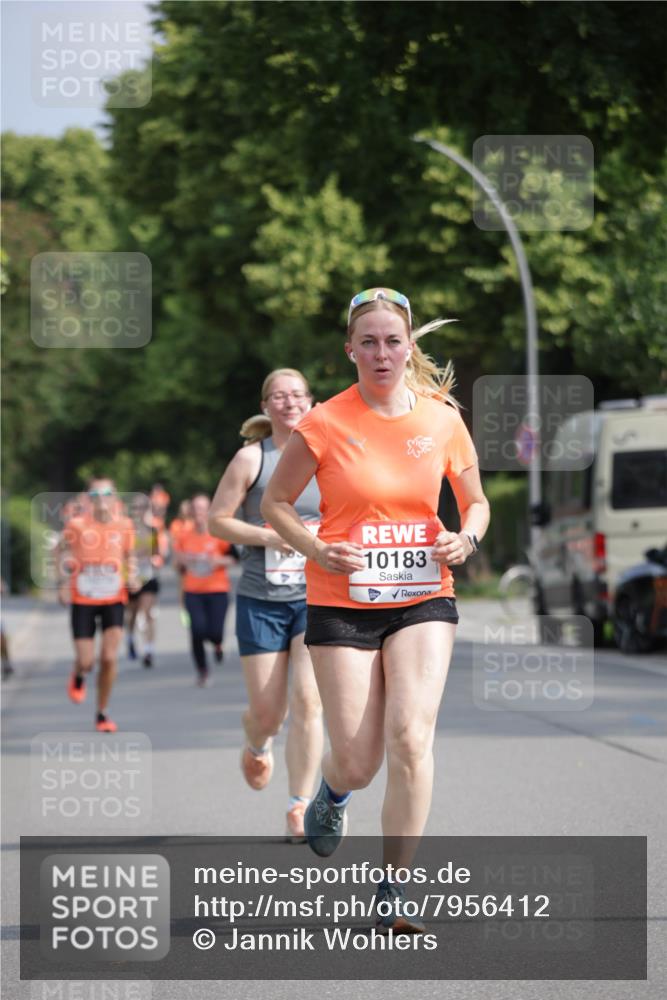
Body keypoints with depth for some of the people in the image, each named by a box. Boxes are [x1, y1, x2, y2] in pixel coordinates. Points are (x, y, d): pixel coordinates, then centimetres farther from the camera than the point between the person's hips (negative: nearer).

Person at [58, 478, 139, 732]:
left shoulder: (124, 525, -3)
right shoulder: (76, 525, -10)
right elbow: (63, 552, 5)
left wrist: (132, 578, -5)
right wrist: (62, 585, -3)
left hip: (113, 599, 1)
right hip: (83, 600, -1)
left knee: (109, 658, -10)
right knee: (86, 661, -4)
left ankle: (102, 714, 6)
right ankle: (79, 677, 36)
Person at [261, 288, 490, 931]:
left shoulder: (442, 419, 1)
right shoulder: (325, 425, -6)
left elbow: (475, 501, 16)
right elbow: (274, 502, 5)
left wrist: (467, 539, -6)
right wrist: (316, 550, -12)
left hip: (423, 598, 1)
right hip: (342, 604, -1)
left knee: (411, 738, -17)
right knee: (358, 764, -1)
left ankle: (392, 888, -6)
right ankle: (332, 794, 40)